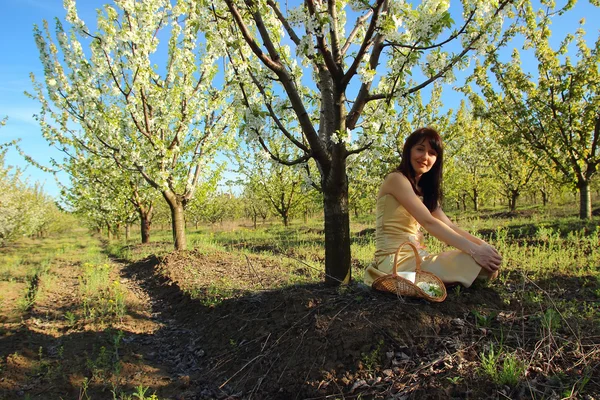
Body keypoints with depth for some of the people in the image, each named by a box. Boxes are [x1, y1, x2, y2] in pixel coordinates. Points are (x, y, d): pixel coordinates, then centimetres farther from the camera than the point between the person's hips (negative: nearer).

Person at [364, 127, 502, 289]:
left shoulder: (424, 189, 18)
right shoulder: (397, 179, -10)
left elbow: (448, 225, 8)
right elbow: (429, 222, -20)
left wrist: (481, 243, -9)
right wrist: (474, 249, -24)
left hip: (416, 256, 9)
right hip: (396, 260, -9)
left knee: (487, 262, -3)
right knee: (478, 263, -21)